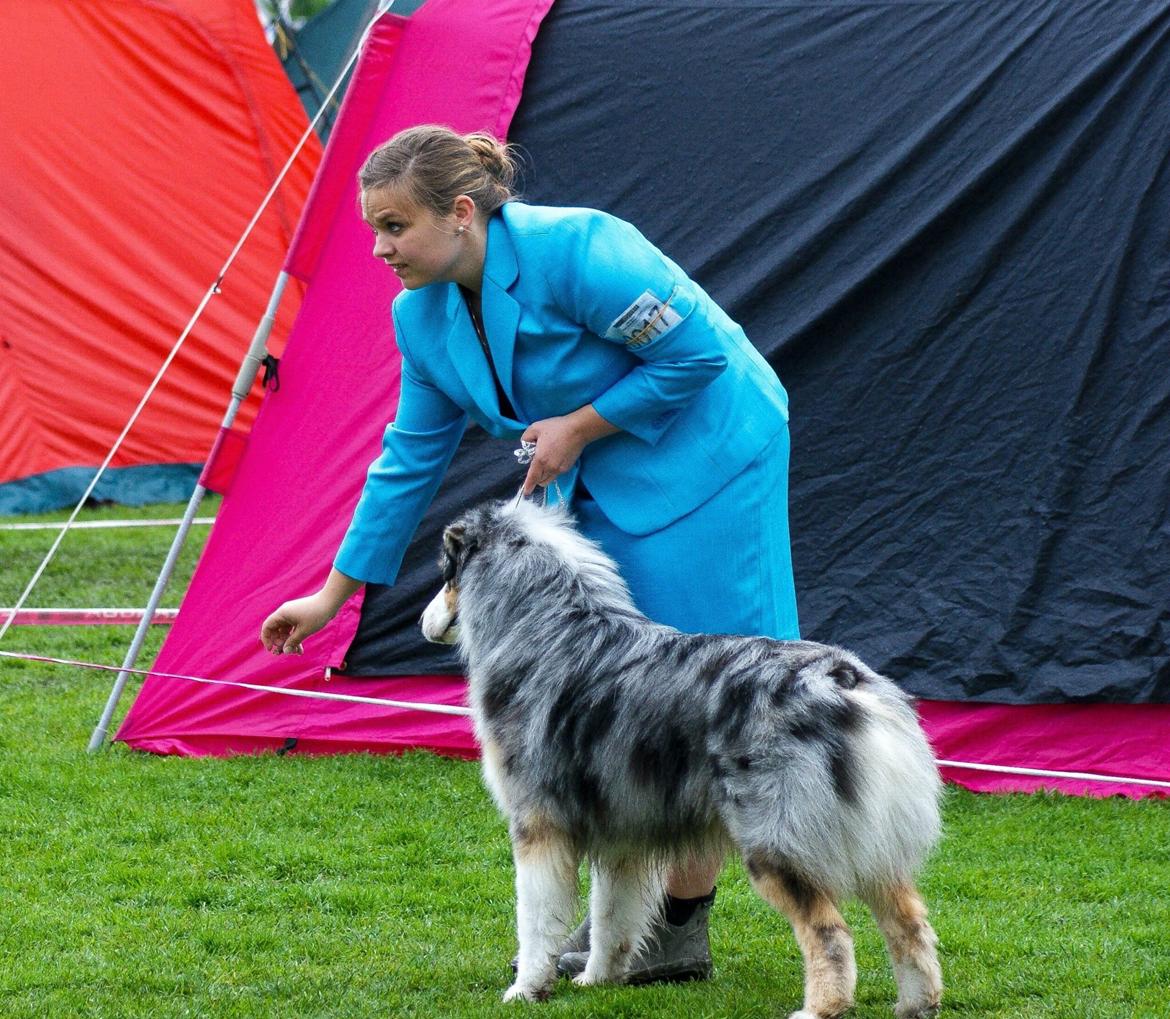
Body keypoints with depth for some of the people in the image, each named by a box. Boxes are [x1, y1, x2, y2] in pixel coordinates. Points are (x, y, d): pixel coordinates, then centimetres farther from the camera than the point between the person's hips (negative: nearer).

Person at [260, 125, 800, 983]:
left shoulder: (573, 251, -27)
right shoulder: (423, 317, -3)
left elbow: (697, 350, -22)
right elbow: (409, 462, 6)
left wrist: (578, 427, -19)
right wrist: (332, 597, 7)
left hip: (706, 457, -8)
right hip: (605, 487, 8)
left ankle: (679, 926, 1)